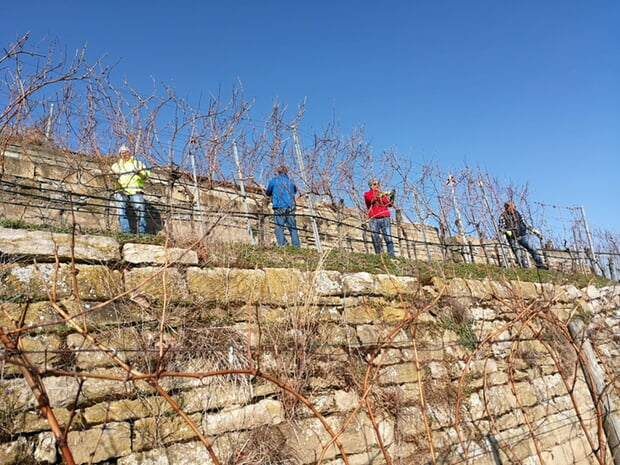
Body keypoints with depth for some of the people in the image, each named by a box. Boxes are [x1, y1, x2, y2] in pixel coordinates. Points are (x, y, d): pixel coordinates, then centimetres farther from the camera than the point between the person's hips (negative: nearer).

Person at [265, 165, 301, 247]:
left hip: (279, 207, -3)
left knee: (279, 228, -4)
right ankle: (297, 247, 3)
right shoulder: (290, 181, 15)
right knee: (293, 229, 6)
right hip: (290, 208, 3)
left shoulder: (274, 181, 7)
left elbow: (268, 193, 20)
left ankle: (282, 246, -14)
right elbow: (295, 191, 32)